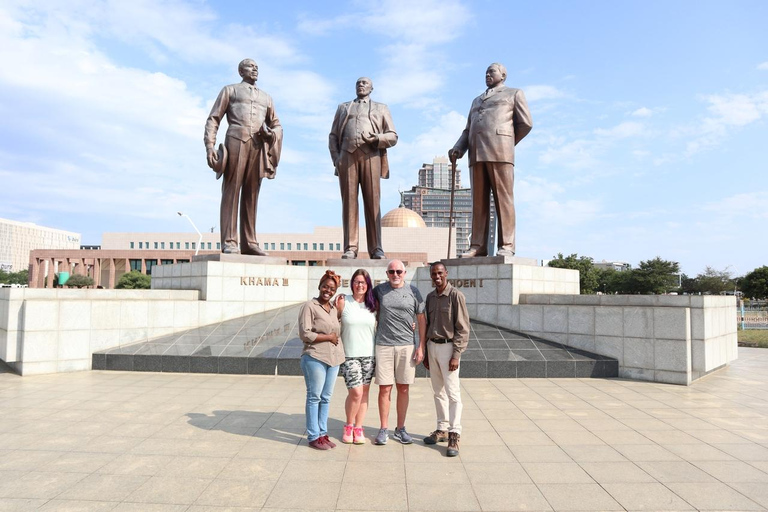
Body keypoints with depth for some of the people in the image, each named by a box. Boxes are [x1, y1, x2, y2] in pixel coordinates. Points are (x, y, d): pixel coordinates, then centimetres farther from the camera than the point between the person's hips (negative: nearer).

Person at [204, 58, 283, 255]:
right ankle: (229, 243, -13)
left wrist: (271, 134, -2)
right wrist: (209, 146, -7)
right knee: (231, 192, -8)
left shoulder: (266, 97, 29)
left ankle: (249, 242, 0)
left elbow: (276, 124, 24)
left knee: (251, 195, 0)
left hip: (258, 146, 4)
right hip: (236, 141, -4)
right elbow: (213, 119, 8)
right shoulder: (230, 90, 17)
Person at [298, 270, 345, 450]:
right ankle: (313, 436, 11)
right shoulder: (310, 306, -7)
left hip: (333, 358, 7)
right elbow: (304, 334, -13)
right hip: (315, 357, -6)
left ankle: (323, 433, 22)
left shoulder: (334, 308, 14)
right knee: (314, 397, 2)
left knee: (326, 398, 12)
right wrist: (328, 337, -10)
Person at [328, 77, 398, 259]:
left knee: (373, 202, -7)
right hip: (347, 155, 1)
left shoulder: (381, 108, 26)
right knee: (349, 202, -6)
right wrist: (336, 158, 1)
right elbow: (333, 136, 18)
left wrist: (377, 138, -7)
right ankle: (350, 248, -8)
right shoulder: (343, 107, 28)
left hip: (370, 156, -1)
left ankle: (376, 249, -8)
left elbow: (393, 136, 15)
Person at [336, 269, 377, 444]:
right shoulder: (343, 302, -2)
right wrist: (336, 308, -10)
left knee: (364, 392, 8)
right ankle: (349, 426, 16)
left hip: (369, 354, 3)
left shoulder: (374, 304, 5)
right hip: (349, 355, -3)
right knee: (355, 392, -8)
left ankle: (358, 428, 23)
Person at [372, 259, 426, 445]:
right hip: (384, 345, 0)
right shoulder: (379, 290, 4)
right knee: (385, 388, 1)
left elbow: (422, 320, 6)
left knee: (403, 388, 8)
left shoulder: (413, 291, 3)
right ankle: (384, 429, 13)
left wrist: (421, 346, 2)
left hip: (406, 346, 1)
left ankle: (401, 429, 21)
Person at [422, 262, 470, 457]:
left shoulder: (456, 296, -9)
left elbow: (463, 328, -12)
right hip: (432, 346, 6)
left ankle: (454, 435, 0)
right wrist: (425, 353, 14)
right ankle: (442, 429, 22)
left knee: (453, 393, -5)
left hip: (448, 347, -6)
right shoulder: (430, 297, 10)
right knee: (438, 392, 12)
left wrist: (456, 355, -16)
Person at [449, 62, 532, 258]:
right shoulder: (477, 101, 33)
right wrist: (457, 148, 4)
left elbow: (526, 124, 7)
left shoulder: (514, 94, 18)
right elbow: (467, 131, 23)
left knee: (503, 199, -10)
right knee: (479, 201, -1)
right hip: (477, 154, 5)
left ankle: (506, 246, -12)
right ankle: (478, 246, -3)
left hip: (499, 153, -5)